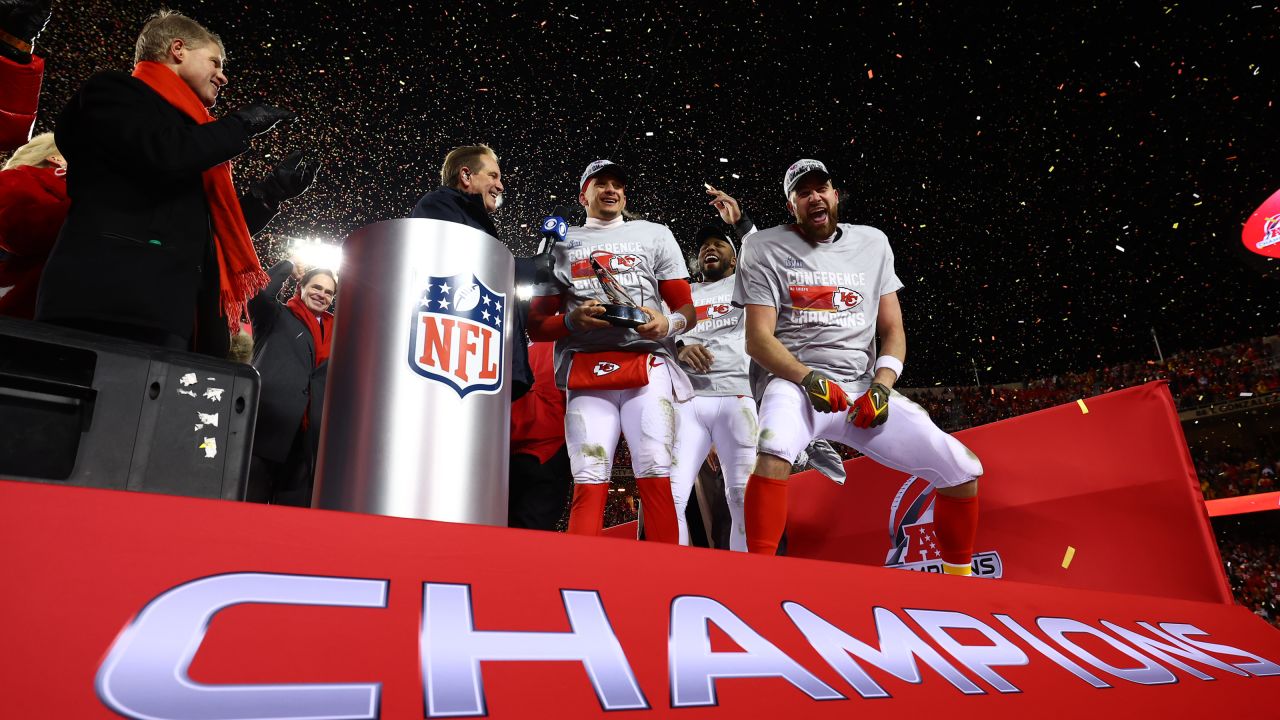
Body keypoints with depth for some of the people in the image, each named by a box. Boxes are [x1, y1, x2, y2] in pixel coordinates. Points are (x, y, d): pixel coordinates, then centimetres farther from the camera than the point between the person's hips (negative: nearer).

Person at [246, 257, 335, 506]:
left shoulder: (335, 329, 20)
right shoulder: (276, 316, 8)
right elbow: (258, 293, -10)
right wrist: (288, 266, 0)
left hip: (307, 438, 5)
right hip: (267, 429, -4)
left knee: (294, 508, 6)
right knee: (250, 504, -2)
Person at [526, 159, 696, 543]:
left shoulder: (655, 235, 18)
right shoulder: (560, 244, 19)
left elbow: (686, 307, 14)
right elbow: (536, 326, 14)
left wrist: (669, 323, -10)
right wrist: (572, 320, -7)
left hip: (648, 363, 0)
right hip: (586, 371, 1)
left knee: (655, 477, -11)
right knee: (589, 483, -7)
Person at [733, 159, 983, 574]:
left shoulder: (872, 244, 13)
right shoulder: (767, 249, 3)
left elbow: (892, 330, 11)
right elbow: (758, 339, -4)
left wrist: (881, 385, -7)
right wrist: (808, 379, -20)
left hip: (863, 388, 4)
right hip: (796, 383, -4)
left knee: (963, 471, -3)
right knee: (774, 451, -37)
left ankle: (957, 576, 20)